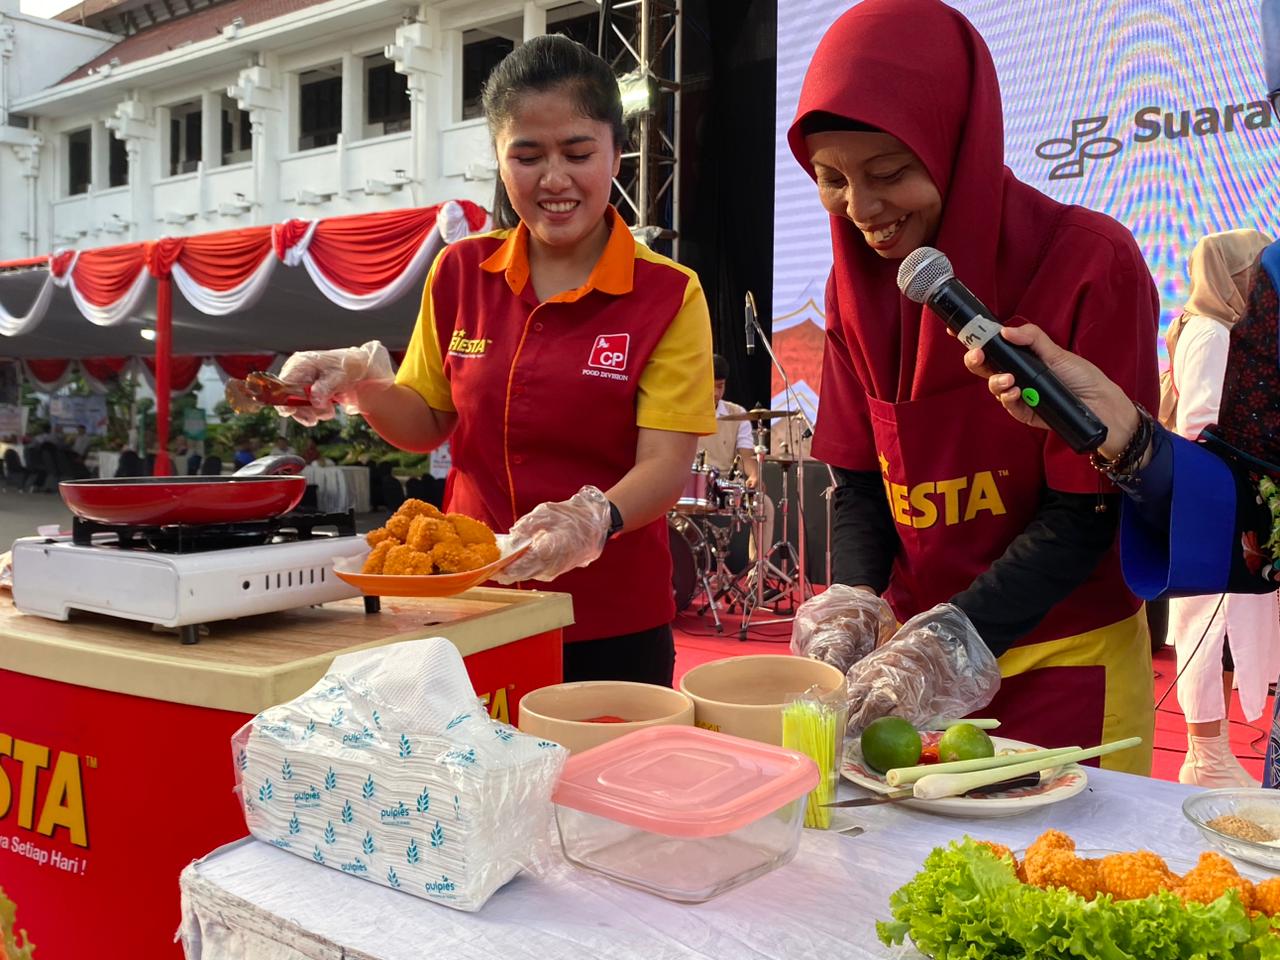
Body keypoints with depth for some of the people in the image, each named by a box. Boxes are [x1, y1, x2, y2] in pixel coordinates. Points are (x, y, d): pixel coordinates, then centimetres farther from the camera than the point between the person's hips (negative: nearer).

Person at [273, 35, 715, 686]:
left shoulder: (668, 295, -8)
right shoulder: (460, 273, 2)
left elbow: (666, 462, -15)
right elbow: (427, 425, 10)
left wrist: (594, 521, -34)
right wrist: (363, 385, -9)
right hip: (472, 607, 3)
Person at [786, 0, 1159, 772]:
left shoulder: (1089, 265, -16)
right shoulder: (855, 282, 1)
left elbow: (1086, 513, -17)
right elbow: (861, 481, 3)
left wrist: (948, 641, -26)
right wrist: (855, 602, -15)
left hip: (1065, 667, -5)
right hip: (922, 650, 5)